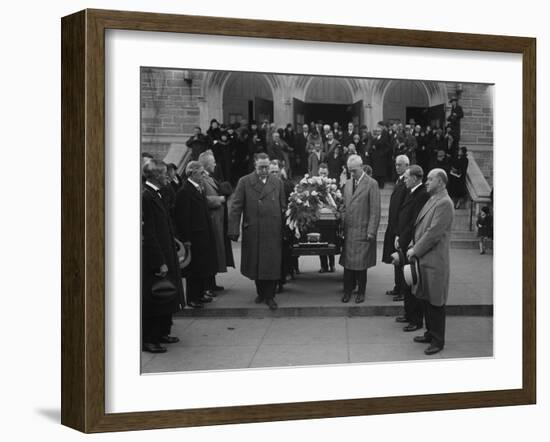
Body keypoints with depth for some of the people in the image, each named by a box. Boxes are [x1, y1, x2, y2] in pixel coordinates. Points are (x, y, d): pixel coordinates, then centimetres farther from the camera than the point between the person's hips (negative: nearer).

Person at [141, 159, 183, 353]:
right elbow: (149, 234, -22)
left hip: (163, 255, 10)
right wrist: (160, 263, -22)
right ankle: (148, 339, 7)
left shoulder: (154, 195, 10)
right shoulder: (146, 197, -20)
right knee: (152, 301, -1)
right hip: (153, 258, -10)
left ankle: (161, 333, 28)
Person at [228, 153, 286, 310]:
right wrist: (234, 230, -10)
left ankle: (269, 296, 9)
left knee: (272, 264, -1)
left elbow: (283, 207, 9)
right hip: (252, 231, -1)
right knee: (255, 263, 8)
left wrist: (284, 229, 2)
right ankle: (260, 292, 26)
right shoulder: (244, 182, 2)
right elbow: (236, 207, -2)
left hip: (273, 231, 1)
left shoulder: (277, 182, 9)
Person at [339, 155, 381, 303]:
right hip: (348, 231, 5)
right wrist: (342, 225, 8)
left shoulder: (371, 184, -6)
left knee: (361, 264, 1)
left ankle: (361, 292, 13)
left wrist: (371, 232, -13)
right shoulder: (348, 183, 13)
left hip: (362, 231, -5)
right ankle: (347, 291, 13)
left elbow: (375, 211, -9)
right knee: (347, 263, 5)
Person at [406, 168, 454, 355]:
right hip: (425, 258, 9)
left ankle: (438, 341, 8)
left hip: (435, 260, -9)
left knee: (436, 302, -1)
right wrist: (415, 245, 8)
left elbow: (434, 233, -21)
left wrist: (416, 250, -14)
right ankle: (430, 333, 30)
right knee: (426, 299, 17)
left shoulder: (444, 203, -17)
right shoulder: (432, 200, 13)